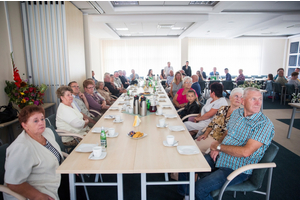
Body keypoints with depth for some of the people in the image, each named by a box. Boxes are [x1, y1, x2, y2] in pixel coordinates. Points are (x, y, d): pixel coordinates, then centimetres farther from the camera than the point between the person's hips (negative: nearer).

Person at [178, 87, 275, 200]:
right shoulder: (236, 113, 5)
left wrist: (219, 146, -14)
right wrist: (217, 149, -3)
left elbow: (246, 152, -26)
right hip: (220, 157, 7)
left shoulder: (265, 124, -17)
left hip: (237, 169, -7)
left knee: (200, 187, -24)